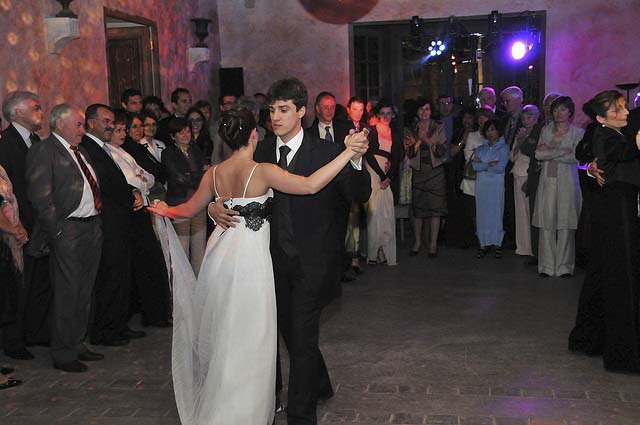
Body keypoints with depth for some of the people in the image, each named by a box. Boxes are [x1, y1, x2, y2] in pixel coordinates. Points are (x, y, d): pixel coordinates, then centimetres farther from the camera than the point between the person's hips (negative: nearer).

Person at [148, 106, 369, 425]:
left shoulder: (214, 173, 3)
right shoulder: (263, 171, -14)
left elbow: (191, 209, 16)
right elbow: (310, 185, -24)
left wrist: (165, 210, 37)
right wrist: (349, 152, -22)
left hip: (219, 253, 7)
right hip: (249, 256, -6)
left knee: (222, 331, 22)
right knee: (247, 338, 5)